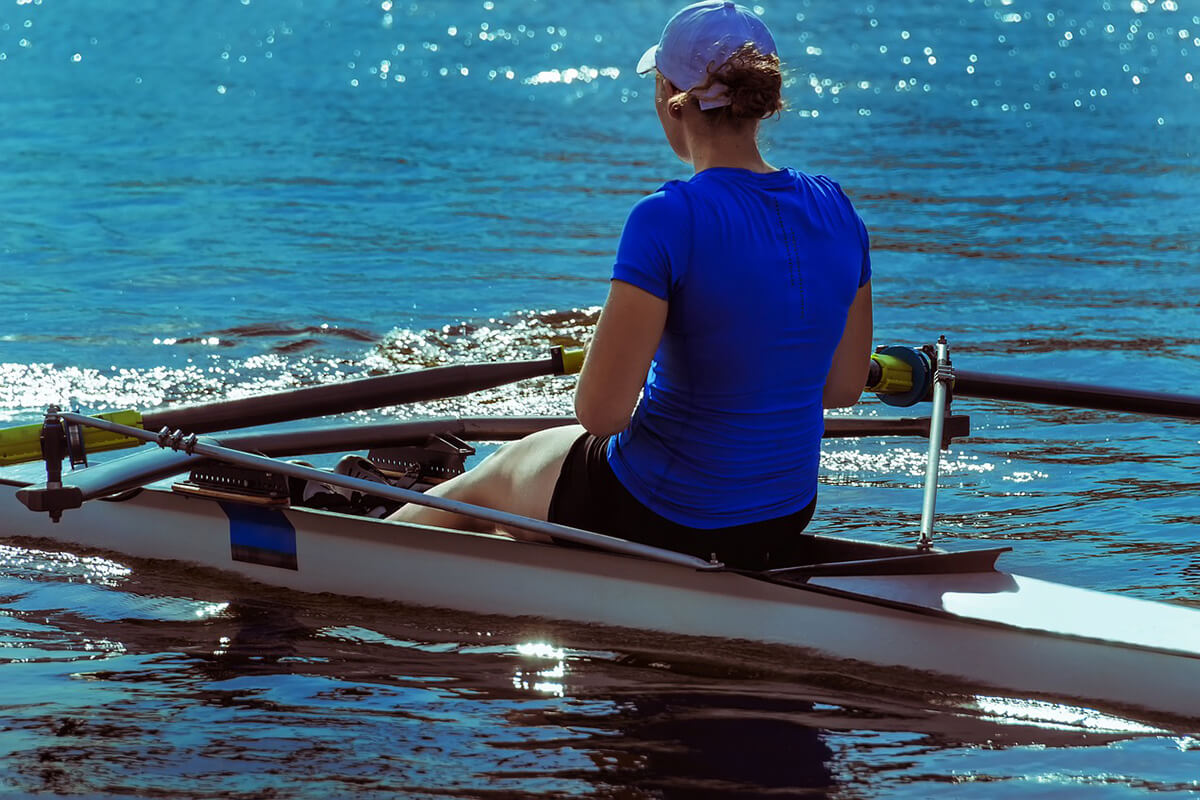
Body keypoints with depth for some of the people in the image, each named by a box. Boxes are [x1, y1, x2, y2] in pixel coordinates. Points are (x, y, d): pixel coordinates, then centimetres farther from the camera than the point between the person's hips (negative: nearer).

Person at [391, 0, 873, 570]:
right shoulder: (836, 212, -5)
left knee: (487, 478, 27)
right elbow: (844, 387, 6)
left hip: (656, 521, -6)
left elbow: (601, 412, -24)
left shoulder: (668, 219, -25)